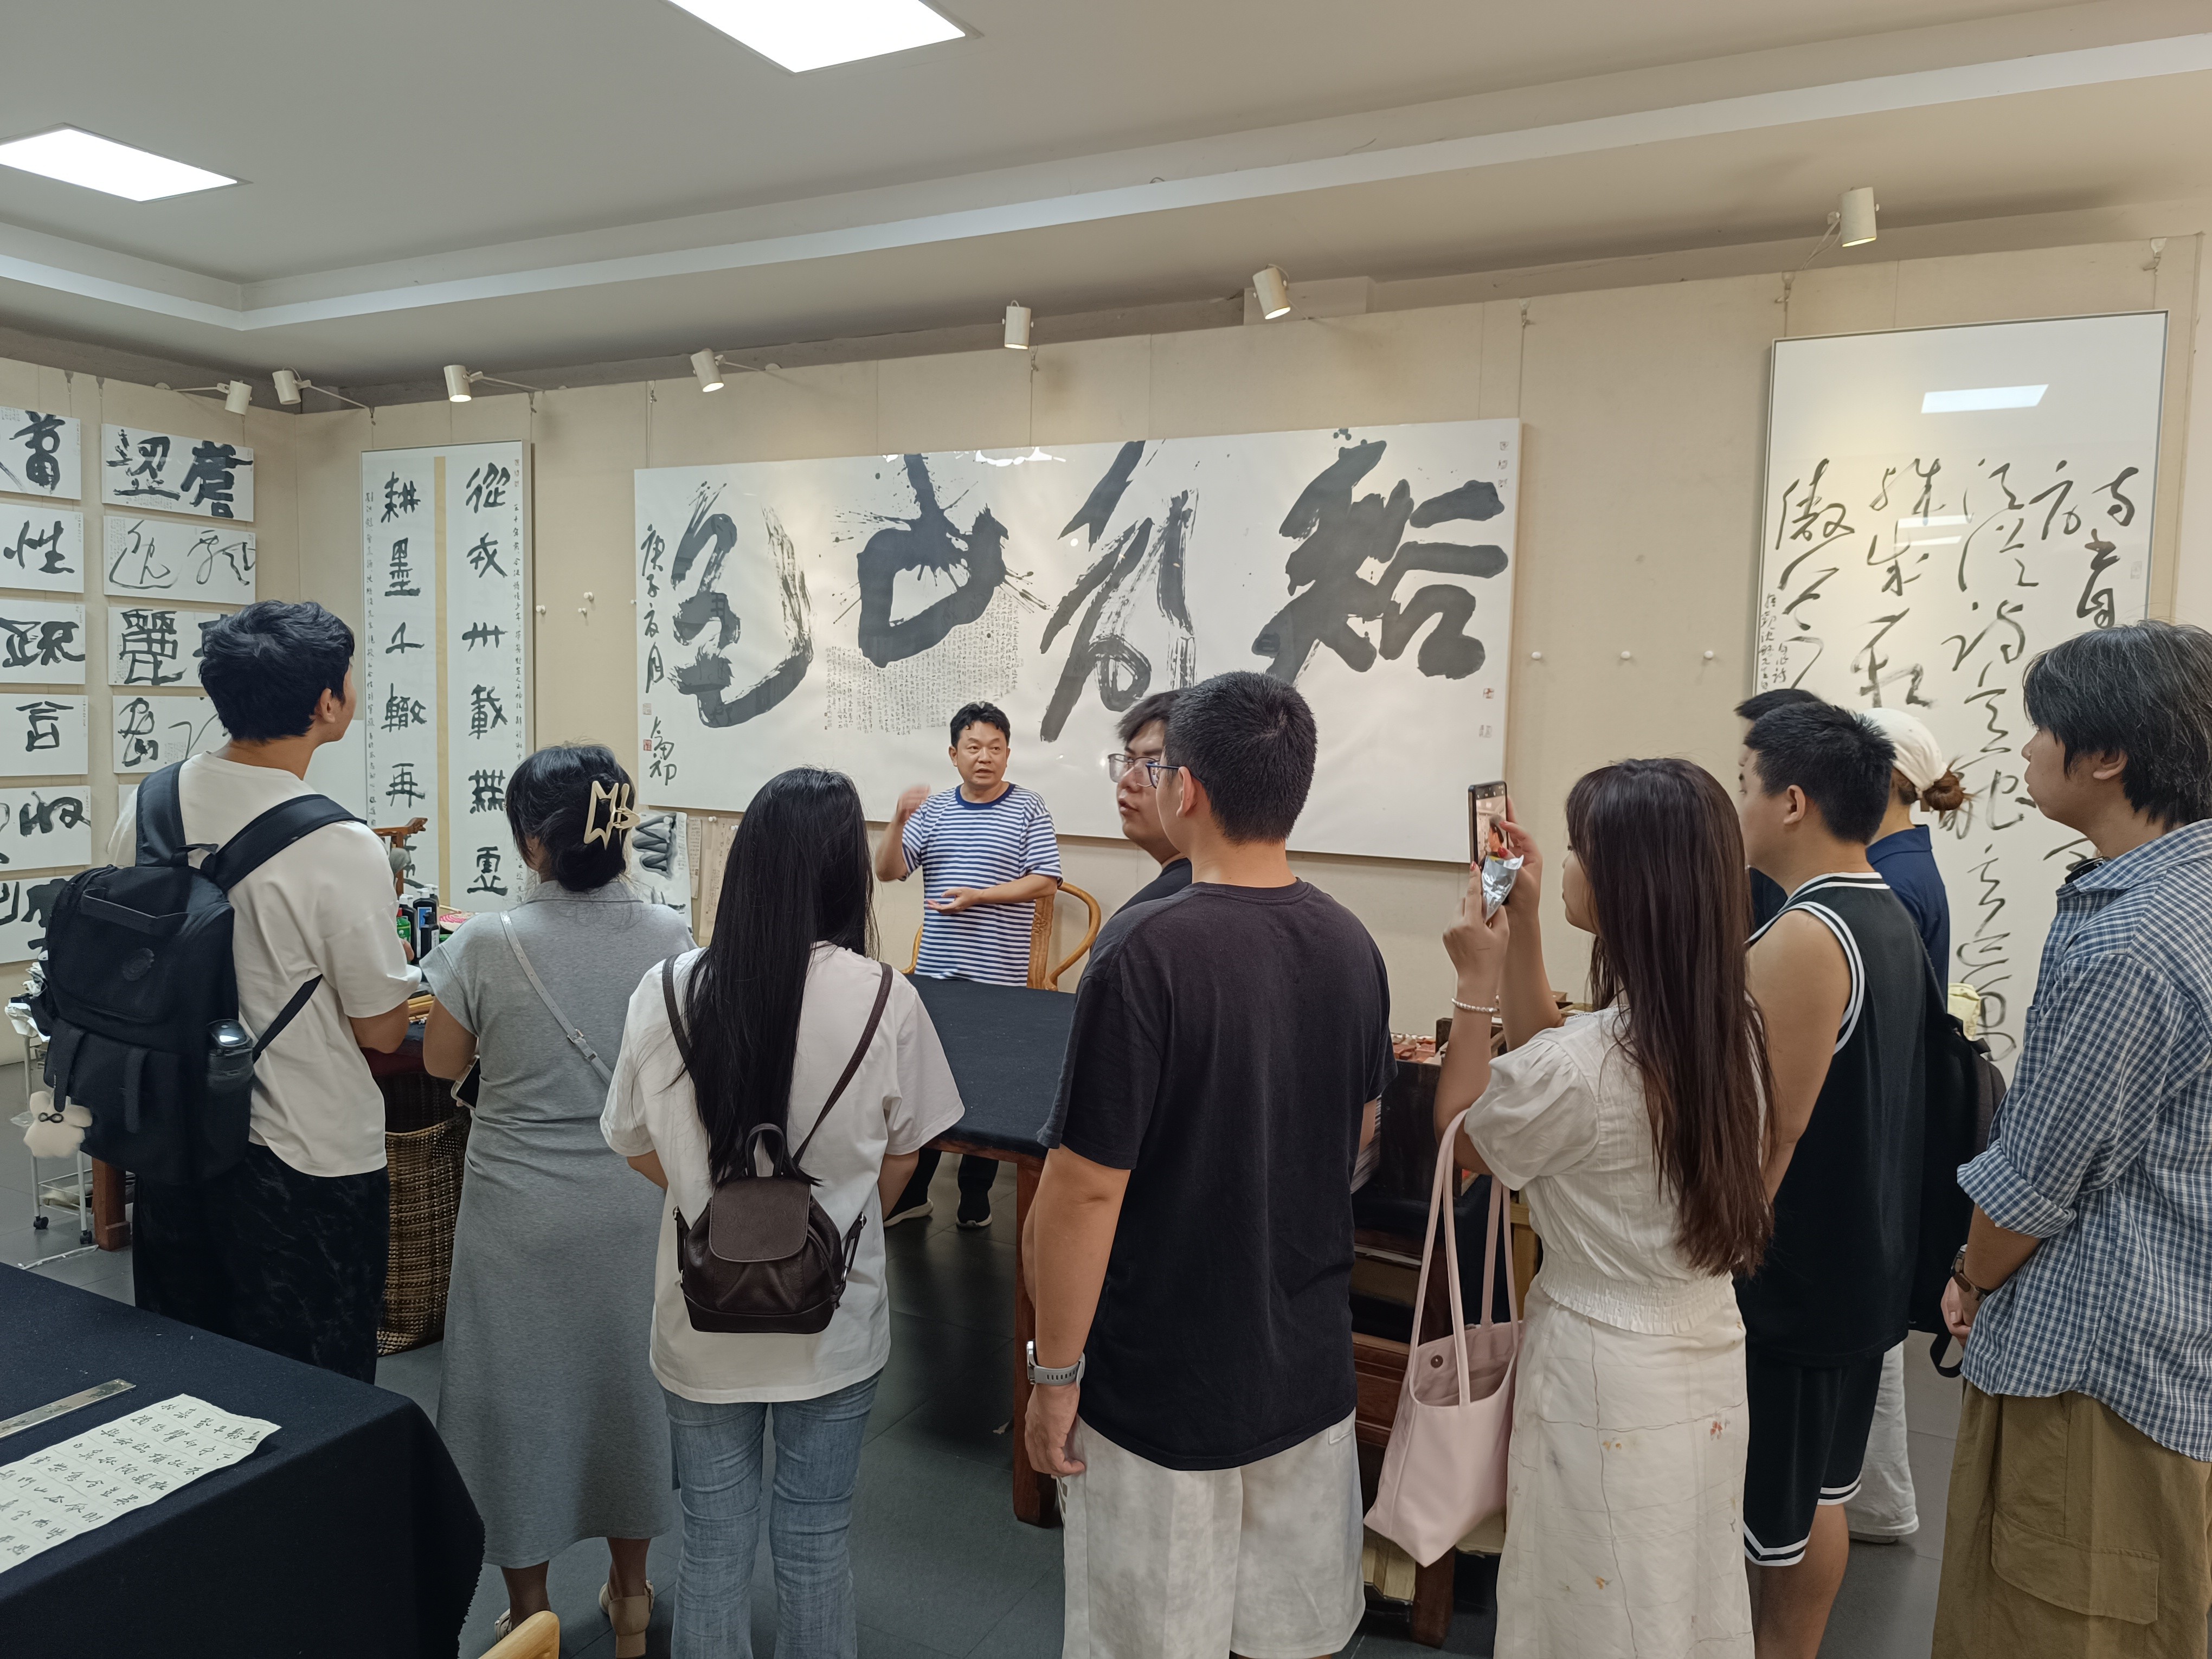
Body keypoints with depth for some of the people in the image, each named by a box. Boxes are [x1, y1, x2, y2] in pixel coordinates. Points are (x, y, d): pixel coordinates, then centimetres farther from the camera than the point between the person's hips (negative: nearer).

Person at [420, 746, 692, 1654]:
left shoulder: (489, 947, -19)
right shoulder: (671, 938, -12)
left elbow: (442, 1062, -2)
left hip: (523, 1217, -2)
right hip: (636, 1206, 3)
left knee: (522, 1386, 16)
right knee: (627, 1375, 21)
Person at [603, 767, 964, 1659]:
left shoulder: (668, 990, -13)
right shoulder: (883, 1000, -18)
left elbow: (638, 1148, 1)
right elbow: (901, 1159, -3)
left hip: (702, 1319, 1)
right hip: (832, 1322, -1)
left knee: (713, 1548, 19)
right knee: (815, 1545, 18)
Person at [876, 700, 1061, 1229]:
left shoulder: (1027, 809, -1)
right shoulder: (931, 810, 9)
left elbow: (1045, 883, -7)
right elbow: (888, 871, 2)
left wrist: (979, 897, -15)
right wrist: (899, 821, -16)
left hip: (999, 977, -3)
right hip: (934, 973, 3)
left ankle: (976, 1195, 18)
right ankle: (911, 1191, 19)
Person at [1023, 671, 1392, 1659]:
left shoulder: (1144, 951, -23)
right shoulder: (1350, 945, -2)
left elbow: (1086, 1188, -22)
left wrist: (1056, 1372, -10)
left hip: (1165, 1390, -6)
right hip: (1310, 1368, 6)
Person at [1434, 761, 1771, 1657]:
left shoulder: (1581, 1063, -28)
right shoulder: (1732, 1030, -4)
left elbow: (1463, 1131, -7)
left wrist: (1475, 985, -4)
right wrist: (1522, 925, 8)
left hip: (1607, 1372, -7)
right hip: (1711, 1354, 8)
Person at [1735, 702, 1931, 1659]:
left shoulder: (1803, 938, -23)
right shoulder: (1891, 919, 7)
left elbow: (1770, 1128, -26)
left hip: (1791, 1281, -9)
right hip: (1868, 1264, 9)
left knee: (1769, 1508, 6)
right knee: (1820, 1488, 21)